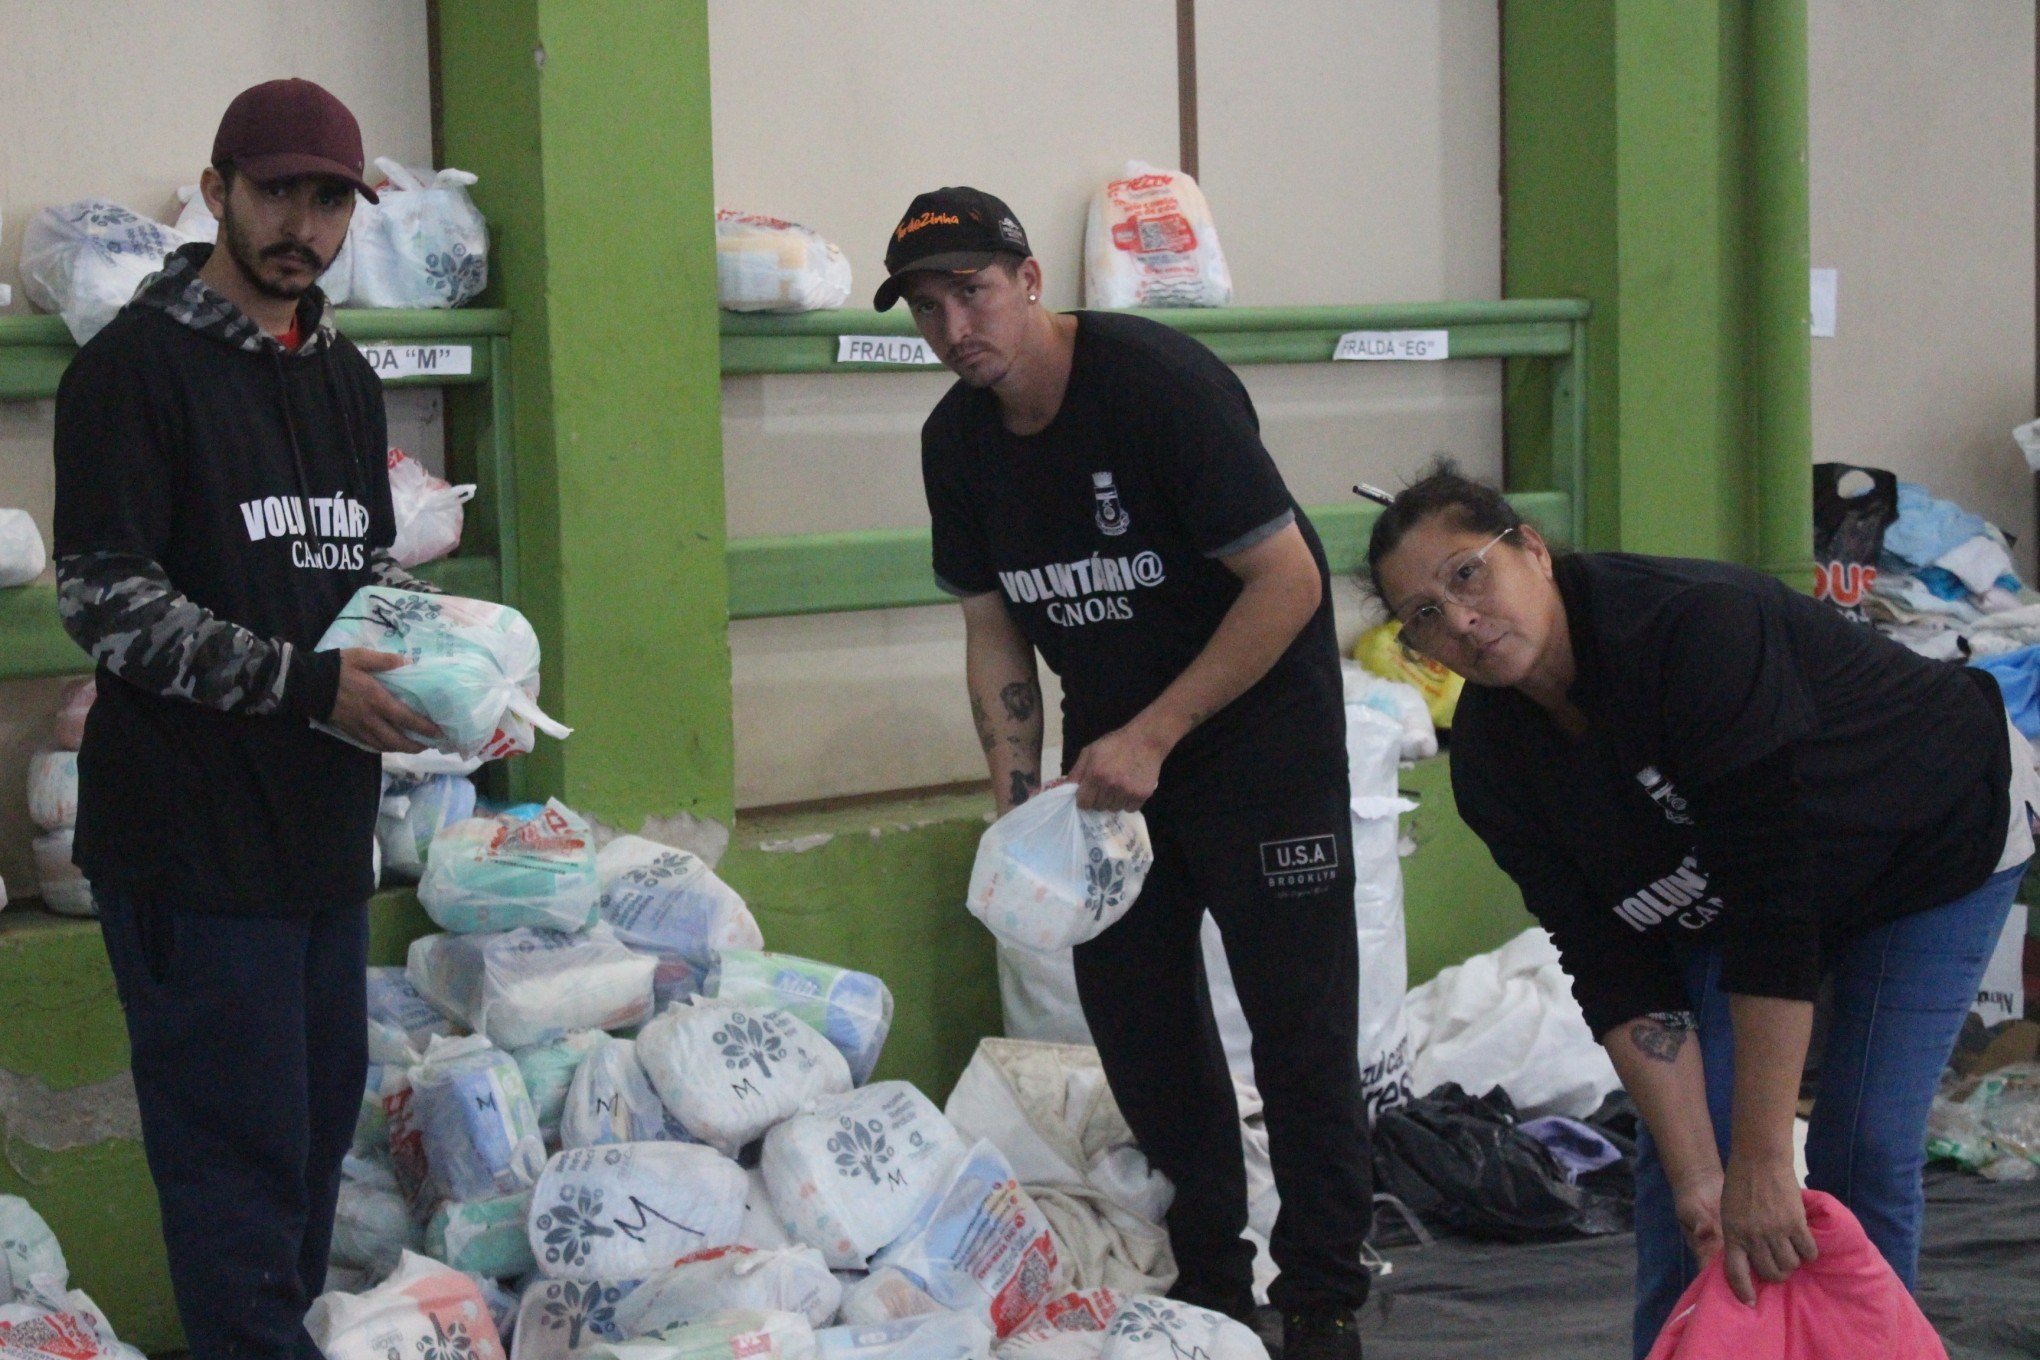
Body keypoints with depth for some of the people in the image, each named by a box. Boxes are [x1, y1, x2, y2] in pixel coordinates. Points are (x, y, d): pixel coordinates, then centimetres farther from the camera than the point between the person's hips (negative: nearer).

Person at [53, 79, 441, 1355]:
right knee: (242, 1147, -5)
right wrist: (307, 684, -19)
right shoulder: (138, 366, -8)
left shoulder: (347, 378, 15)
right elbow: (106, 599, -14)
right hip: (192, 830, -7)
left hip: (324, 821, 7)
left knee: (323, 1117, 13)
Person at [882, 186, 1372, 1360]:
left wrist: (1153, 737, -22)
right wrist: (1017, 798, -3)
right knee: (1133, 1003, 8)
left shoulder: (1157, 382, -22)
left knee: (1298, 1018, -4)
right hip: (1113, 744, 7)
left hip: (1258, 725, -7)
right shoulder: (958, 440, -1)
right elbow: (995, 628, 9)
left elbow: (1288, 580, -22)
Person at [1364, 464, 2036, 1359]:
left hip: (1939, 842, -5)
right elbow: (1618, 974, -17)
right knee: (1677, 1145, -4)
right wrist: (1699, 1177, -27)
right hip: (1731, 889, 5)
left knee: (1865, 1147, -10)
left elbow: (1774, 895, -40)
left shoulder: (1695, 626, -39)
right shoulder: (1492, 762, -19)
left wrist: (1762, 1166, -39)